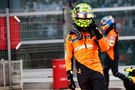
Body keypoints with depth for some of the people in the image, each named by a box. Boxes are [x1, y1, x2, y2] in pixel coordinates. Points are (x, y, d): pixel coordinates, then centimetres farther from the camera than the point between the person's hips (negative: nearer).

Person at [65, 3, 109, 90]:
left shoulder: (95, 31, 8)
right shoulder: (71, 36, 8)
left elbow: (105, 48, -3)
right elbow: (68, 57, 9)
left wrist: (98, 33, -12)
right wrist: (69, 74, 2)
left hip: (96, 70, -1)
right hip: (82, 73, 1)